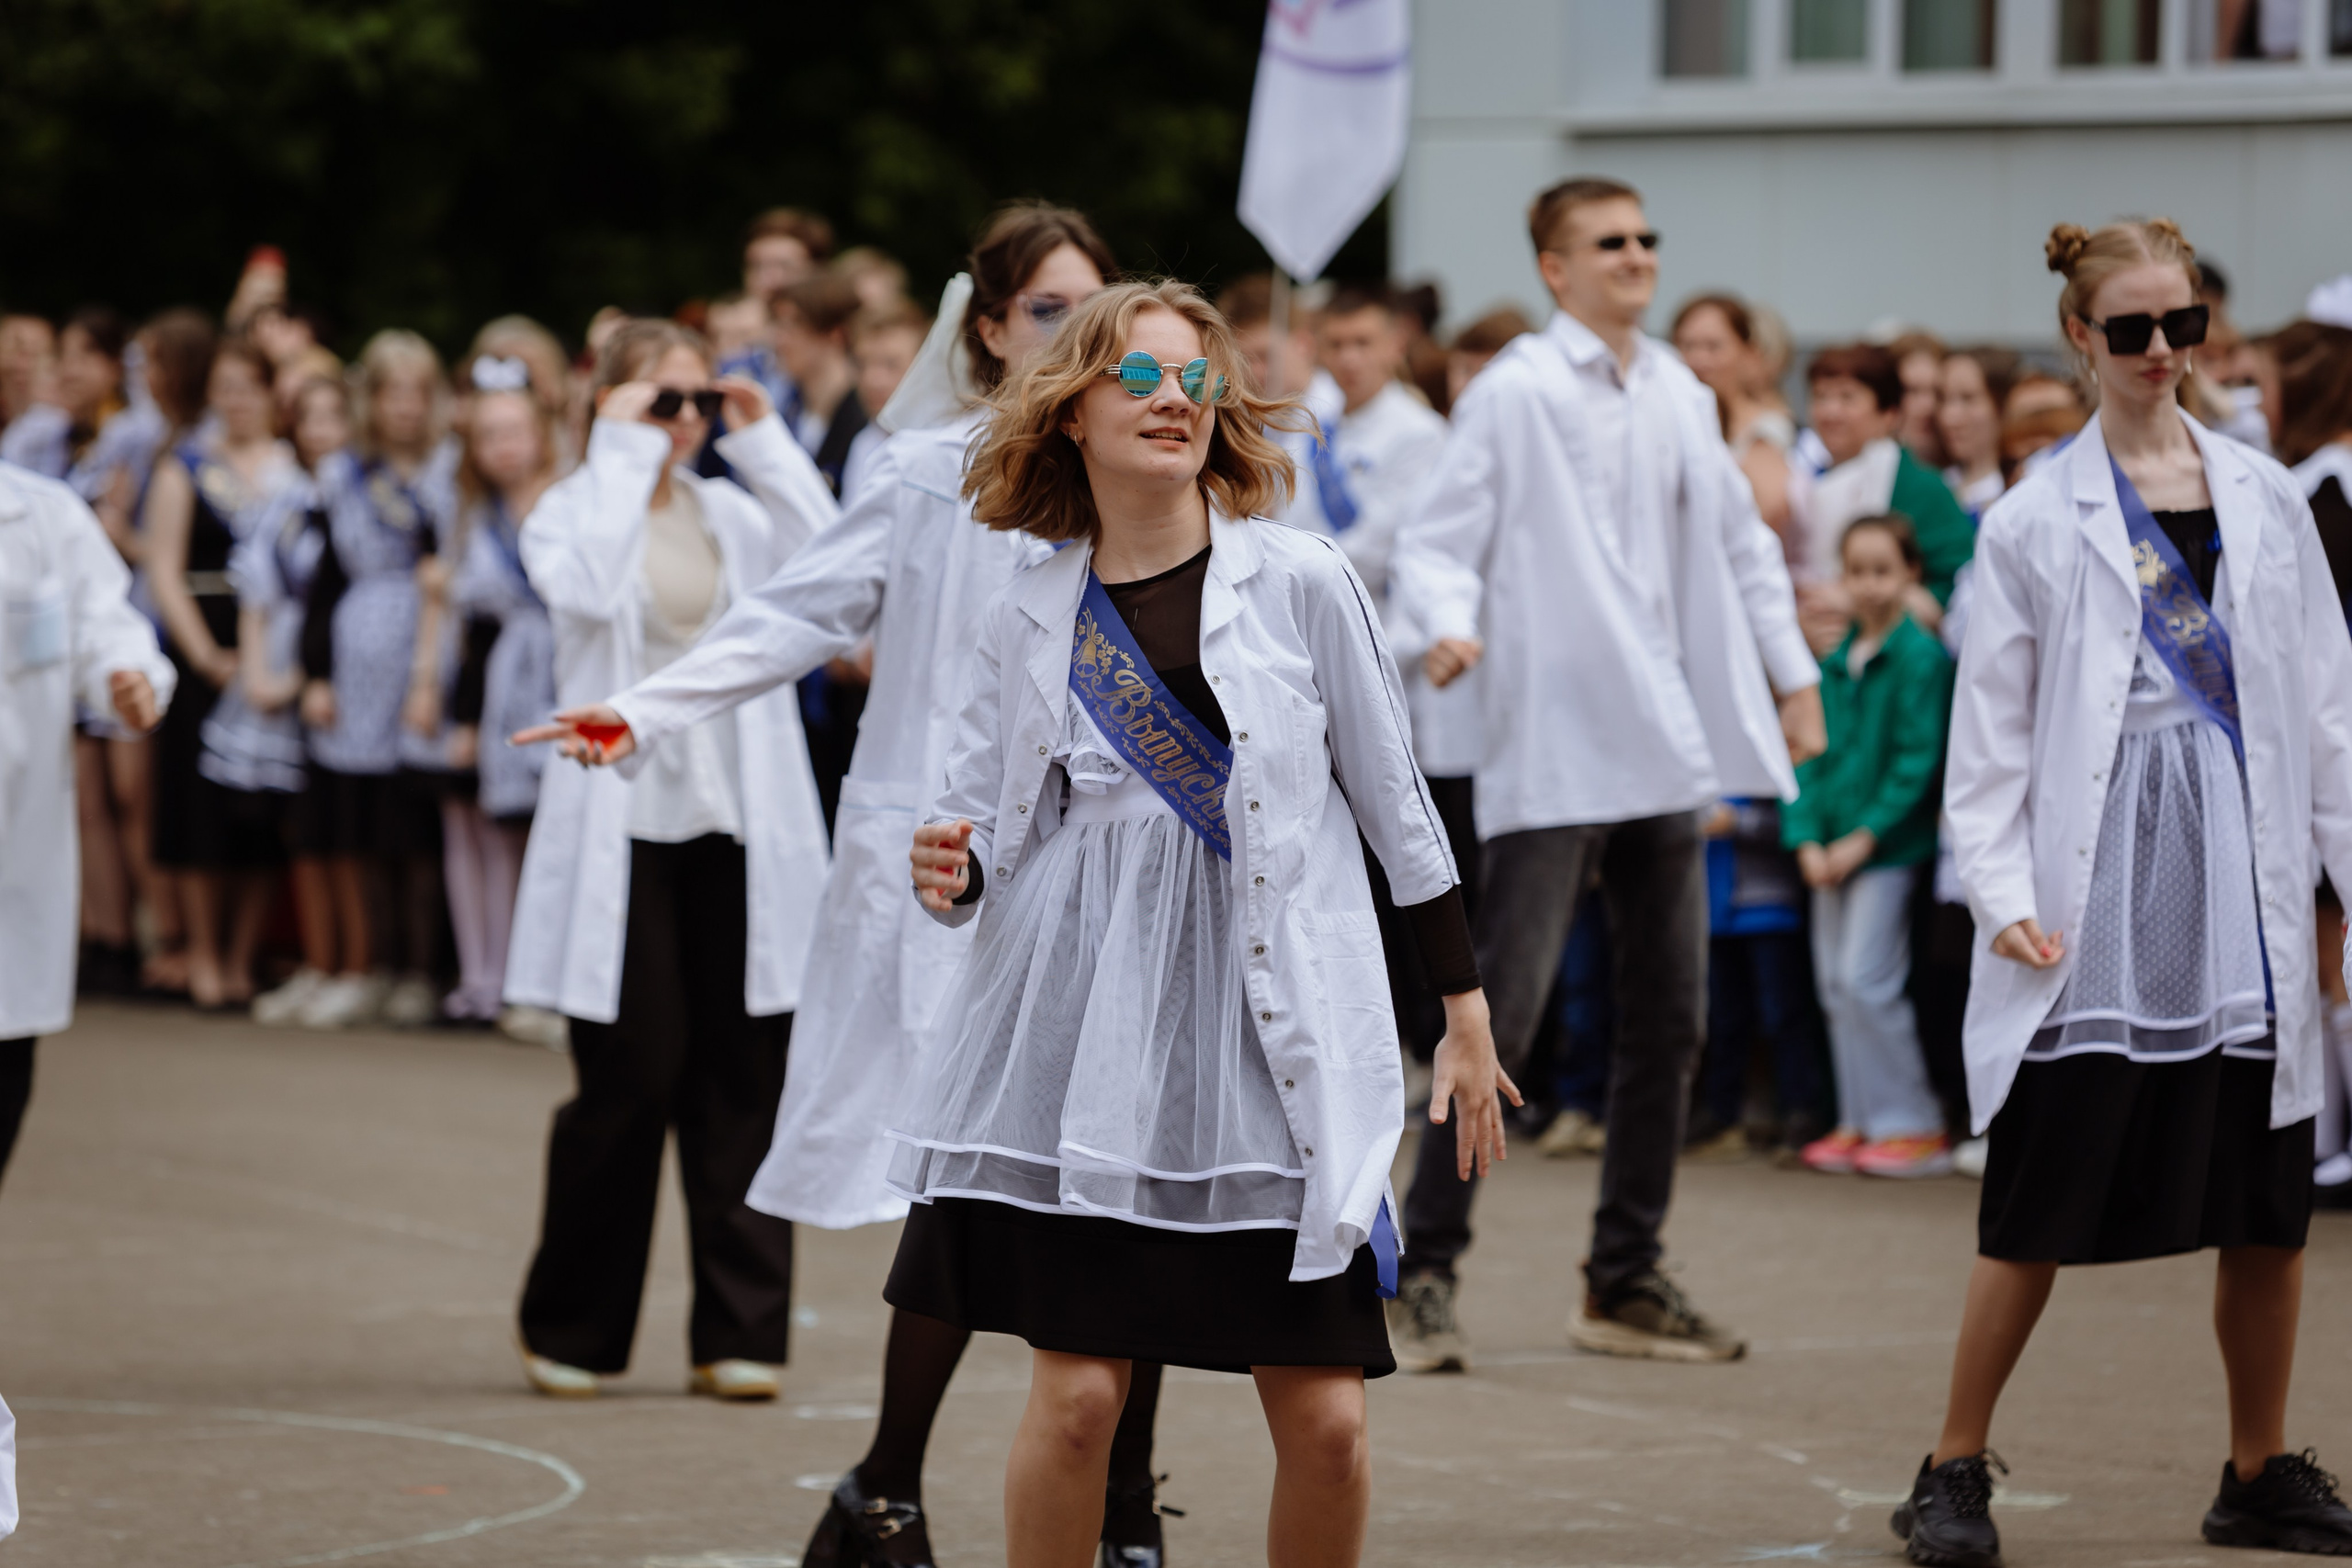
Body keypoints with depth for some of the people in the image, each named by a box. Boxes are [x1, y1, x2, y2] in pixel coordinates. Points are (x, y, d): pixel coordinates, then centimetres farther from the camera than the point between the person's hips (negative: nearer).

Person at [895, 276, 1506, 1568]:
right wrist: (948, 874, -10)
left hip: (1280, 1029, 0)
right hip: (1094, 1023, 1)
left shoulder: (1301, 584, 1)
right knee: (1077, 1393, -7)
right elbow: (977, 822, 14)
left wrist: (1467, 1012, 9)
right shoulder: (1028, 621, 6)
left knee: (1325, 1417, -4)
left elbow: (1395, 802, 7)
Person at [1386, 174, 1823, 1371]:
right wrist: (1450, 623, -30)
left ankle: (1626, 1282, 18)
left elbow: (1739, 543, 24)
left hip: (1667, 749, 7)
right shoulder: (1513, 394, -6)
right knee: (1504, 1010, -11)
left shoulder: (1682, 399, 13)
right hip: (1551, 748, -7)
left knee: (1668, 1021, 9)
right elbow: (1439, 540, -10)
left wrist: (1791, 672, 18)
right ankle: (1425, 1267, -4)